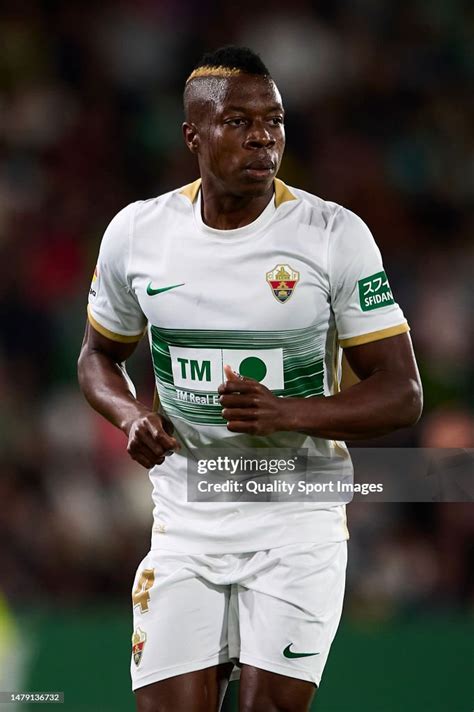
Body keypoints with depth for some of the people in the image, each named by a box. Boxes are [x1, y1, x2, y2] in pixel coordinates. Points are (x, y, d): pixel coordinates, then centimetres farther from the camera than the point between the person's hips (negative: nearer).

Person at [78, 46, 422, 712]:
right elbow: (100, 356, 17)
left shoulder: (335, 235, -8)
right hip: (184, 525, 2)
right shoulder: (137, 233, 0)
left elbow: (402, 394, -7)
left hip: (298, 524, -2)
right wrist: (131, 415, -6)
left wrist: (288, 413, -23)